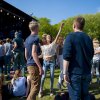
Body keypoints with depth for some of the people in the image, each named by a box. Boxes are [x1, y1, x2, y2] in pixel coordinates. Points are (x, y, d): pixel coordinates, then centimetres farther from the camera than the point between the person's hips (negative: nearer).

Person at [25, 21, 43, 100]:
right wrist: (40, 67, -22)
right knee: (36, 87, -3)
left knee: (33, 86, 18)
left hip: (29, 65, 9)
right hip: (34, 65, -9)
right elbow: (34, 53, -22)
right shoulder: (36, 38, -12)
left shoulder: (27, 39, 14)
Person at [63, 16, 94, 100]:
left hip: (74, 72, -6)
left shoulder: (71, 37, -9)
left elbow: (66, 56, -17)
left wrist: (65, 72, -14)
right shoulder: (88, 38, 10)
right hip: (87, 72, 6)